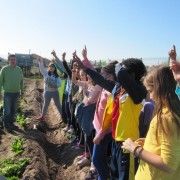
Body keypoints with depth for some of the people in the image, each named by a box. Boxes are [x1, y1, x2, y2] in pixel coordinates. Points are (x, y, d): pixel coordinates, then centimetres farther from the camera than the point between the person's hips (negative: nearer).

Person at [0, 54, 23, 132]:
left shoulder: (19, 69, 0)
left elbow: (21, 80, 12)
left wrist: (21, 90, 16)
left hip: (16, 93, 4)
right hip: (8, 93, -4)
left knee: (13, 110, 15)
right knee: (7, 111, 2)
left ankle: (11, 123, 32)